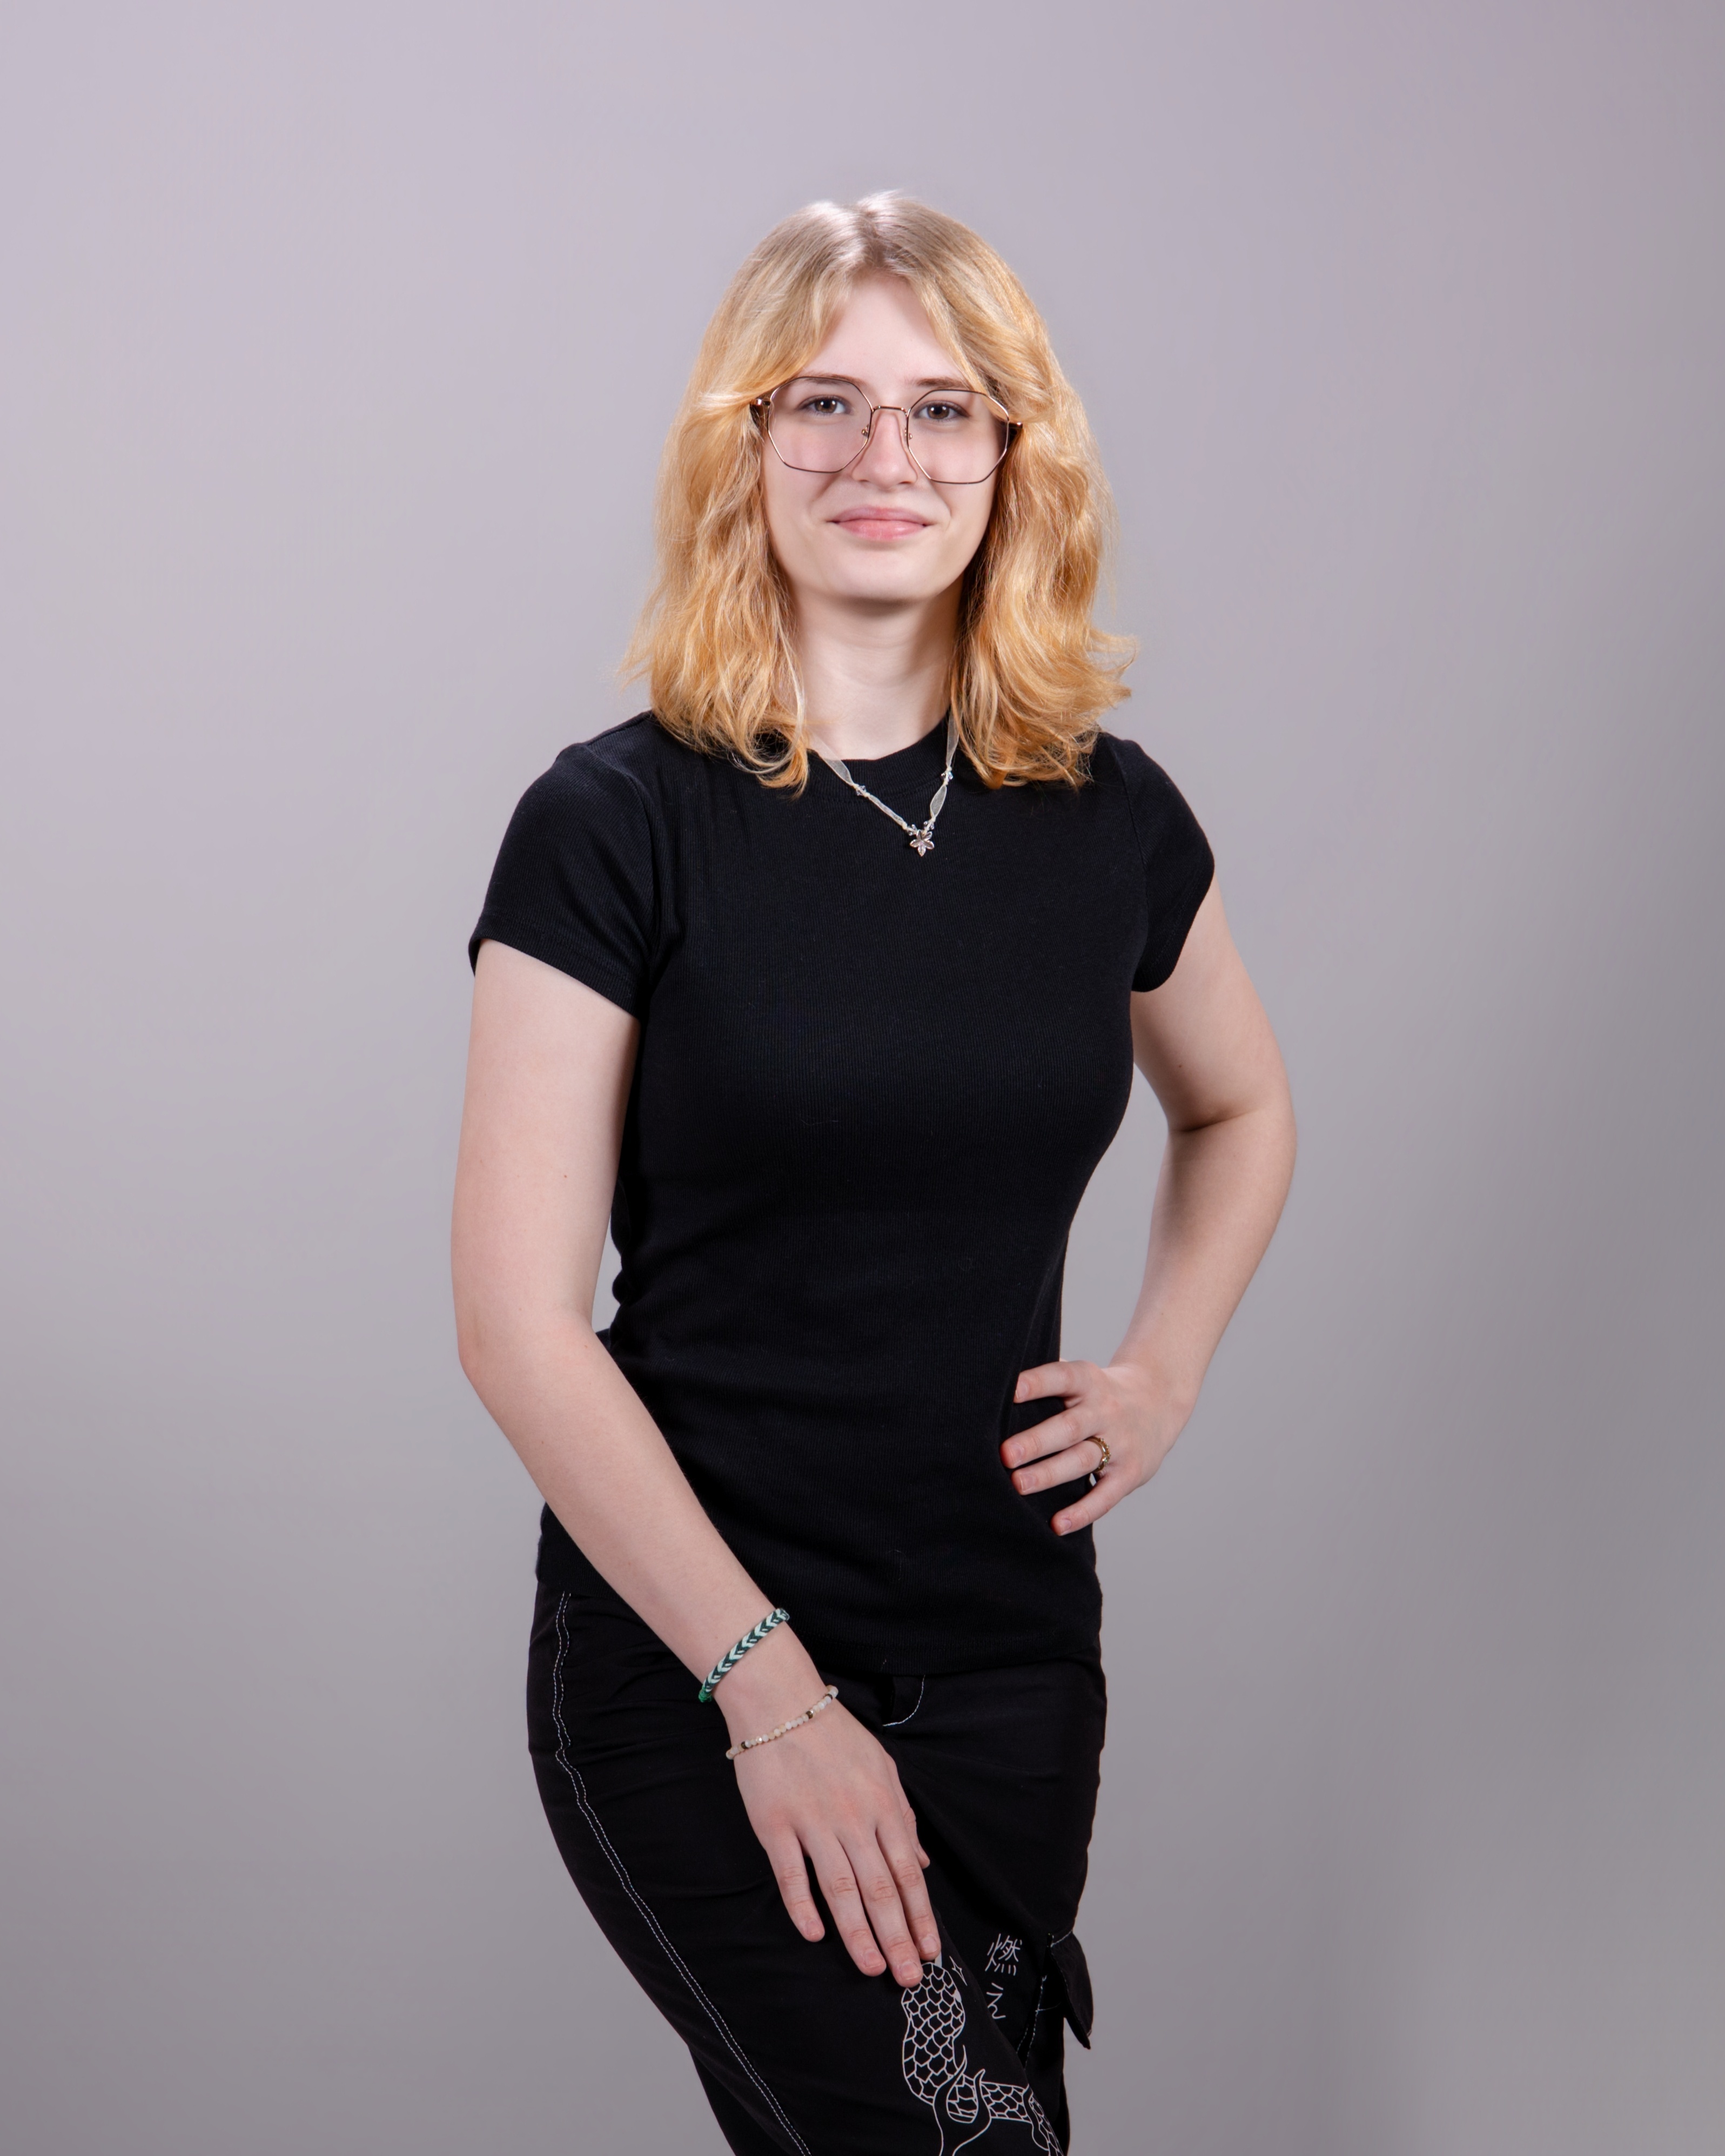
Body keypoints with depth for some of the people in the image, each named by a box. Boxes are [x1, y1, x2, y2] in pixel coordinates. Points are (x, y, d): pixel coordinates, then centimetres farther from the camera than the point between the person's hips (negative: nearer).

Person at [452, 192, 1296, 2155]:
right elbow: (520, 1324, -10)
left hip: (1014, 1661, 4)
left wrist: (1165, 1371, 6)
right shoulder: (619, 826, -8)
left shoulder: (1108, 816, 4)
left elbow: (1239, 1109, 24)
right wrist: (770, 1688, -14)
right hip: (689, 1669, -4)